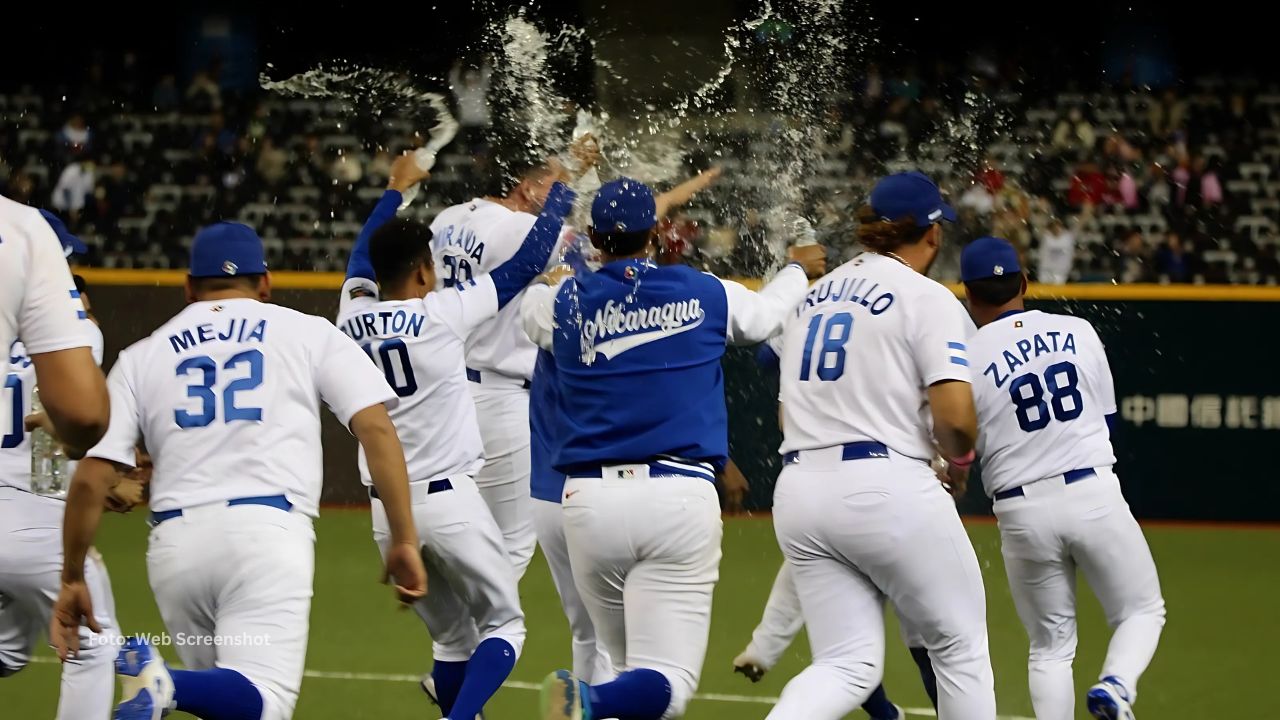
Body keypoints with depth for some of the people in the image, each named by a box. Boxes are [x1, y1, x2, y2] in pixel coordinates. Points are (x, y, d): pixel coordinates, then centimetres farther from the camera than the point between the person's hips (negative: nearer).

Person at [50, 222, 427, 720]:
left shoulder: (142, 357, 17)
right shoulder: (308, 333, 14)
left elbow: (91, 477, 9)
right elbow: (376, 427, 2)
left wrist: (72, 580, 17)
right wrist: (404, 542, 3)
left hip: (175, 541, 3)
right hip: (268, 528, -3)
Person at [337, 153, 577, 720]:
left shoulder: (353, 315, 4)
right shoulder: (442, 313, -10)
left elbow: (362, 257, 26)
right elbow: (527, 263, -4)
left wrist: (396, 190, 39)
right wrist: (563, 190, 7)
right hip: (449, 500, -5)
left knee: (452, 637, 17)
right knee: (503, 624, 5)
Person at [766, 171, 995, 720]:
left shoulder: (812, 298, 18)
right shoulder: (927, 298, -4)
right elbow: (955, 415, -14)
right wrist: (961, 460, 6)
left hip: (799, 489, 6)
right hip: (888, 489, -6)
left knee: (847, 664, 4)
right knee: (961, 647, 10)